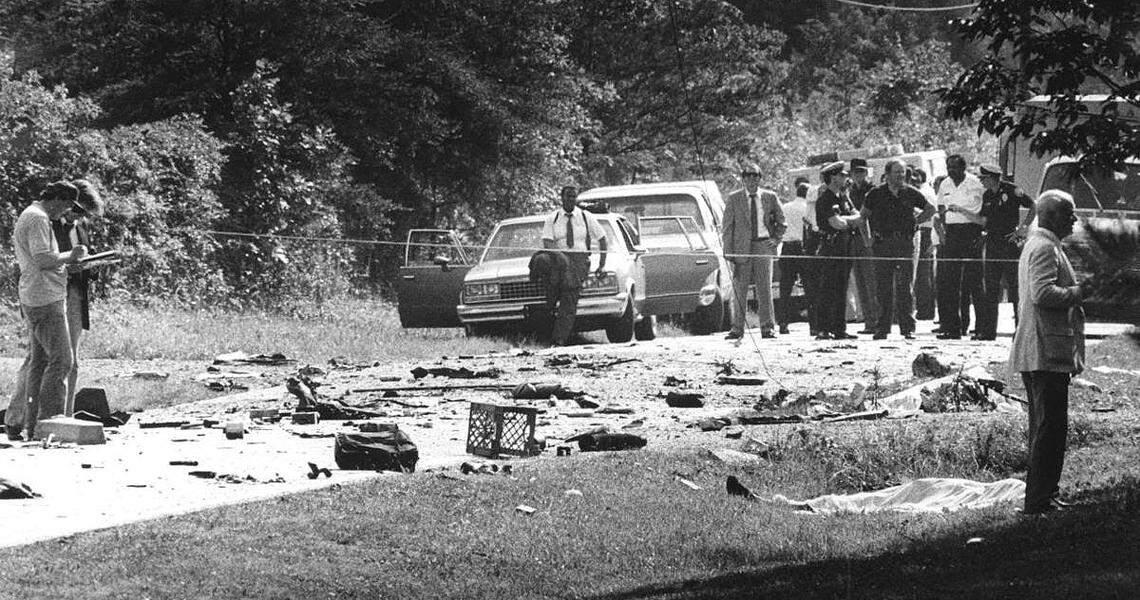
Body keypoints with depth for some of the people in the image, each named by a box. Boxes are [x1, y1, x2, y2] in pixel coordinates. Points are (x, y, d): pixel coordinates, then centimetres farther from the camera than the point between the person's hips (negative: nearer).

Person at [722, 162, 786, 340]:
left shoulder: (770, 197, 9)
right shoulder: (734, 198, 5)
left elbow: (781, 222, 19)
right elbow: (727, 227, 4)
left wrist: (776, 239, 2)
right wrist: (728, 252, -4)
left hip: (764, 245, 1)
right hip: (741, 247, -1)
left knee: (765, 289, -2)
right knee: (739, 290, -1)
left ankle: (768, 328, 3)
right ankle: (737, 329, 4)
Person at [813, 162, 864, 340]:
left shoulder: (843, 197, 16)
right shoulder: (825, 199, -11)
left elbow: (858, 217, 9)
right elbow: (836, 223, -20)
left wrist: (843, 220, -9)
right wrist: (852, 222, -1)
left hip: (845, 245, 8)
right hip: (830, 246, -8)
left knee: (841, 290, 8)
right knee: (828, 290, -9)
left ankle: (840, 329, 11)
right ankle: (823, 330, -9)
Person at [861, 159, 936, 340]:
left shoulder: (911, 193, 5)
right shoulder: (876, 194, 3)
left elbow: (930, 209, 18)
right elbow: (863, 215, 16)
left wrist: (915, 221, 8)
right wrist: (872, 233, 7)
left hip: (905, 242, 0)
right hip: (883, 243, 0)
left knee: (905, 287, -4)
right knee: (883, 288, 1)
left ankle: (908, 327, -2)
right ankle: (882, 327, 5)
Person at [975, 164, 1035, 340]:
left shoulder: (1011, 191, -8)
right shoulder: (987, 196, 12)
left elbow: (1033, 207, -7)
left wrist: (1022, 227, -12)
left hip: (1009, 241, -7)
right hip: (992, 242, 7)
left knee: (1015, 286, -5)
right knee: (990, 288, 5)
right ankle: (988, 331, 8)